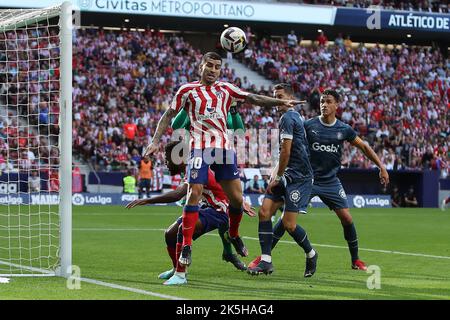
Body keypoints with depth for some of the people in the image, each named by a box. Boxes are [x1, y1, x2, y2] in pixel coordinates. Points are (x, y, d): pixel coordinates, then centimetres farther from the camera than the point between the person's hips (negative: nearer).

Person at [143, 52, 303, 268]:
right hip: (199, 148, -3)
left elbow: (253, 98, 11)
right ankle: (186, 246, -6)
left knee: (237, 197, 2)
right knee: (194, 195, -13)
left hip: (224, 148, 3)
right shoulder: (188, 90, 6)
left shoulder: (226, 89, 14)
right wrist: (155, 141, -1)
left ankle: (234, 235, 27)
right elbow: (169, 115, 9)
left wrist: (280, 102, 0)